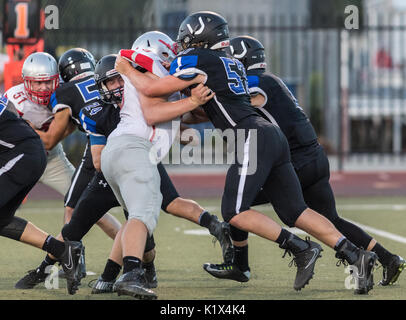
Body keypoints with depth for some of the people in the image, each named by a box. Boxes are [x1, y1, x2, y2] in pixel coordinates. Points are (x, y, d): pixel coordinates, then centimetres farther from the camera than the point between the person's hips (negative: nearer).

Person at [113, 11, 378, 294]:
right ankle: (355, 255, -5)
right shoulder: (231, 64, 26)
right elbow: (208, 113, 37)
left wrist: (127, 70, 15)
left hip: (252, 140, -9)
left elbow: (152, 89, -2)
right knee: (295, 212, 6)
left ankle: (301, 249, -14)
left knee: (235, 213, -7)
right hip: (273, 136, 9)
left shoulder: (198, 61, -1)